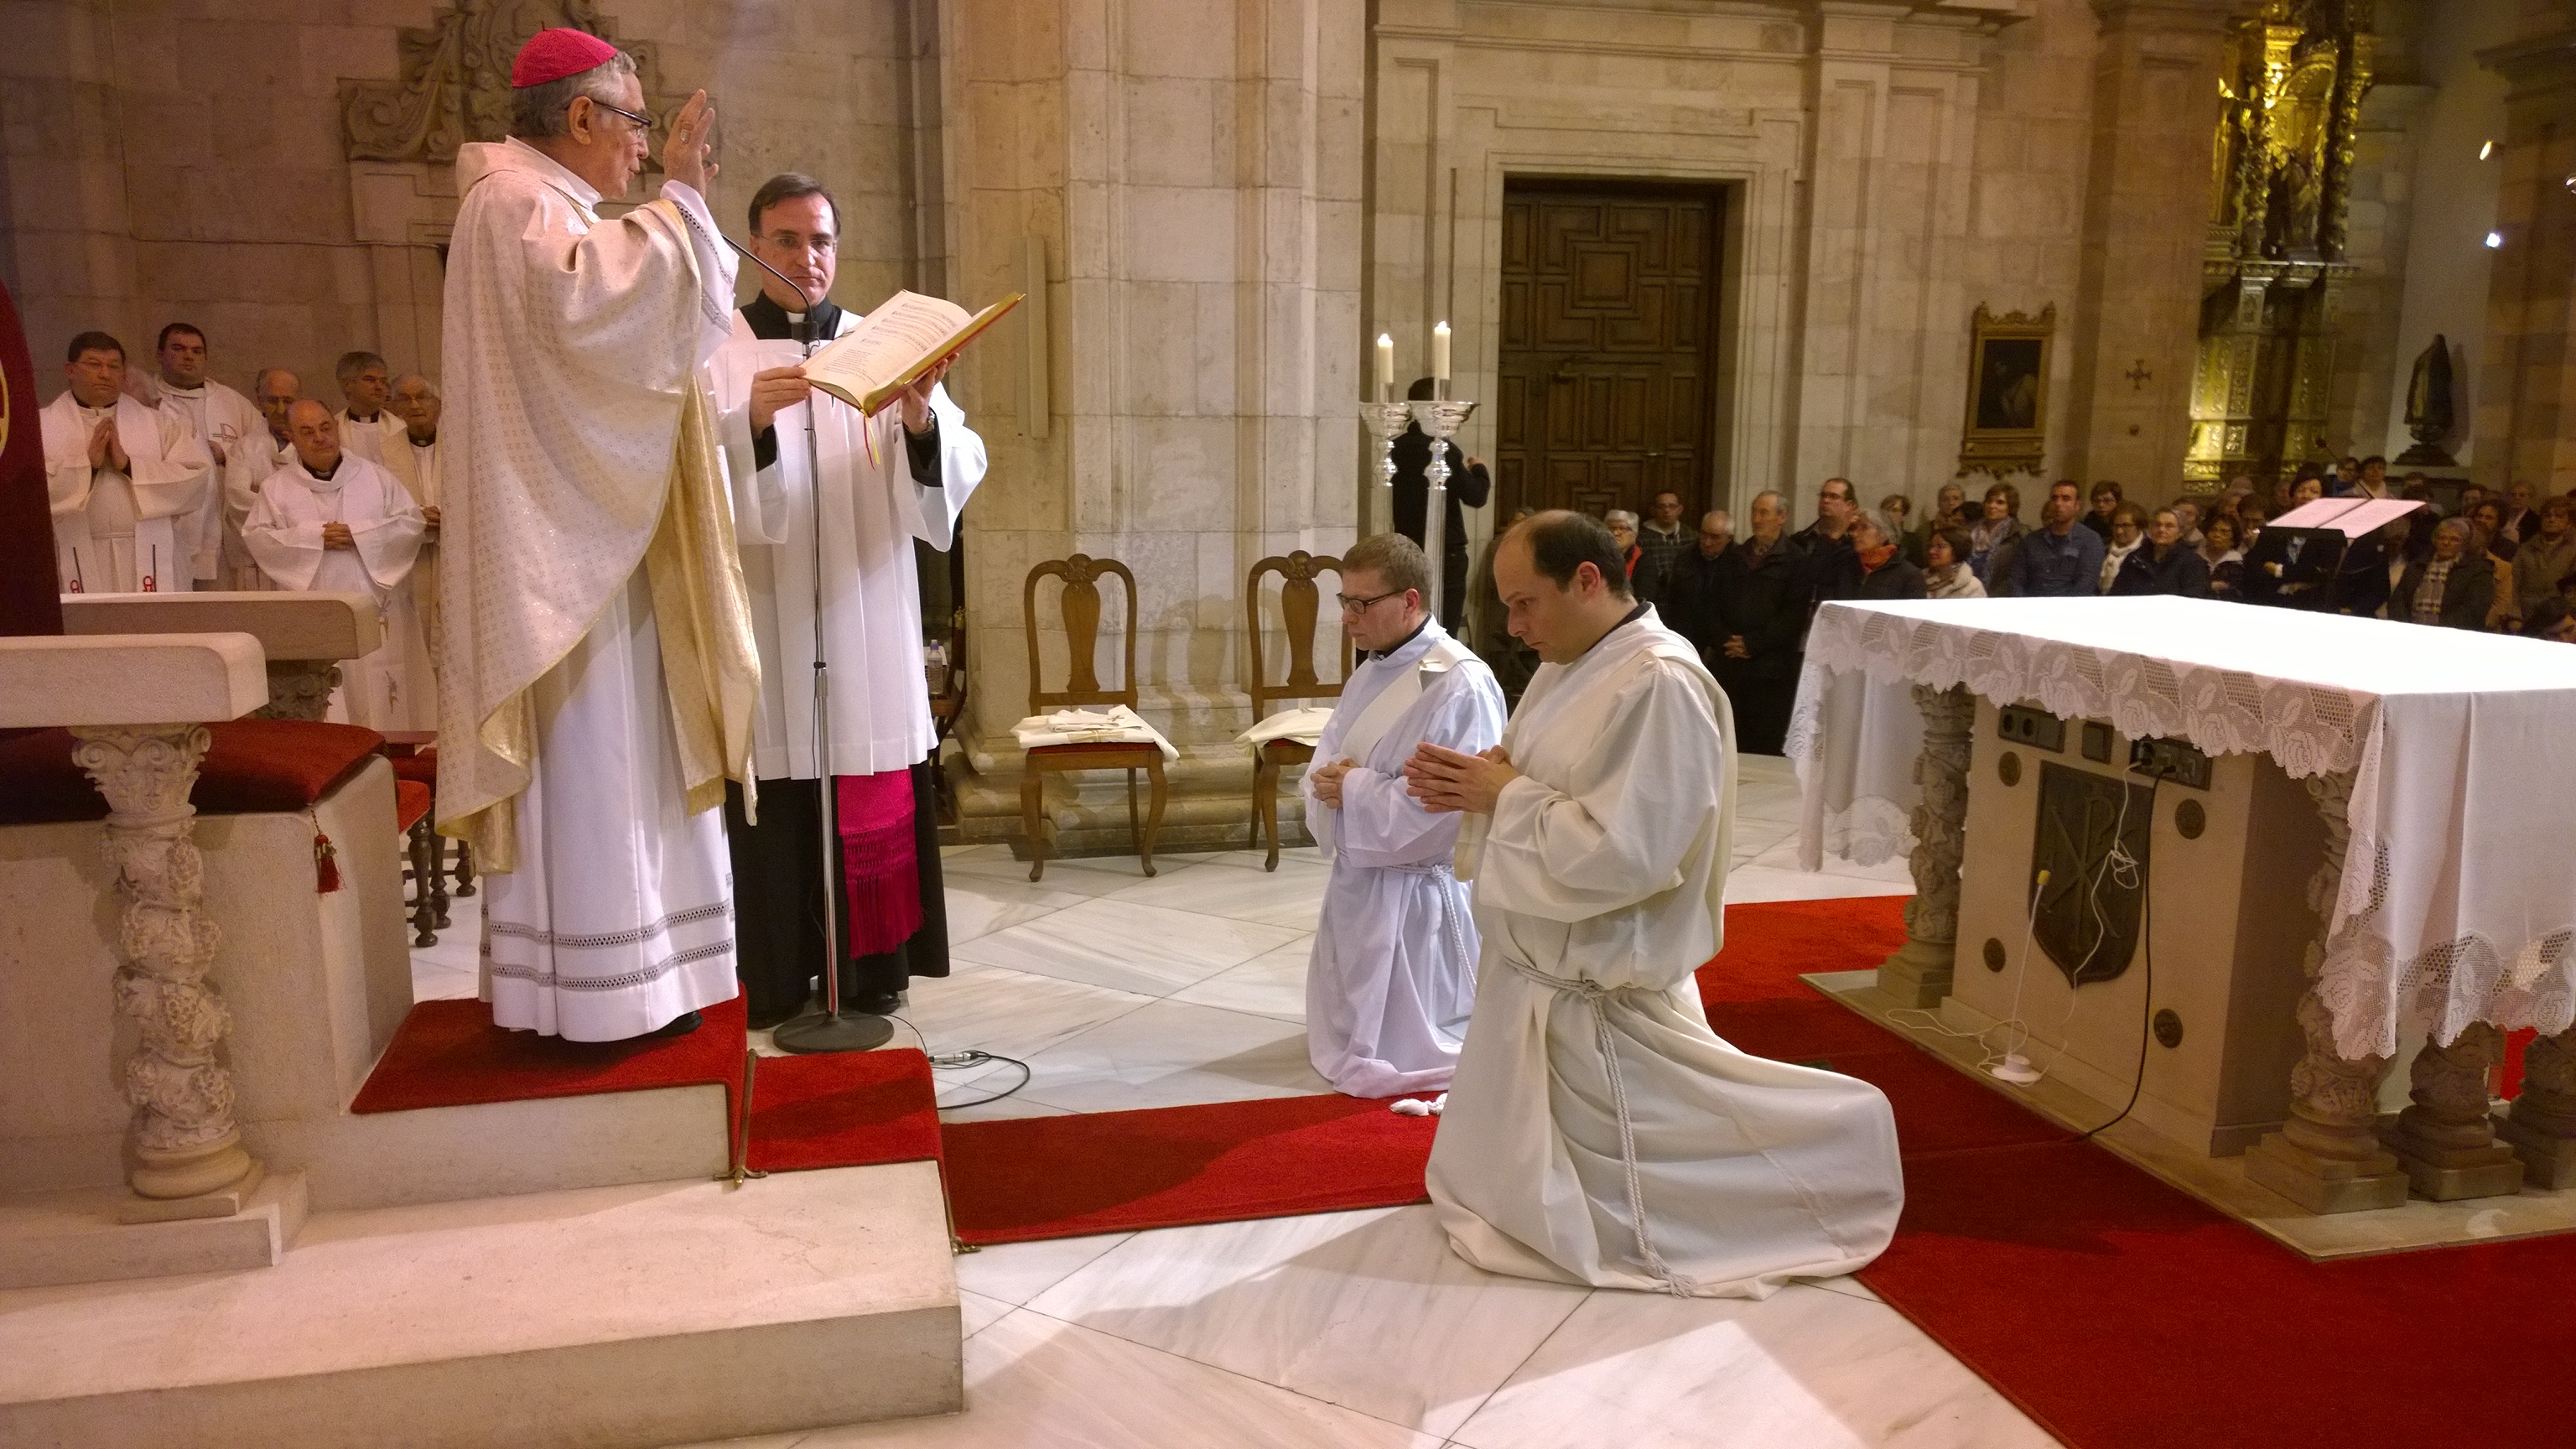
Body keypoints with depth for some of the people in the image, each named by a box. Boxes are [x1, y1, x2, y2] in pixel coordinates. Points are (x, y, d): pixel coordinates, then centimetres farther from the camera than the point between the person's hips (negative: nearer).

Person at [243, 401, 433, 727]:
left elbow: (412, 520, 3)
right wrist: (314, 538, -11)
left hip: (374, 607, 0)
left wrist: (358, 534, -10)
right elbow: (254, 536, 2)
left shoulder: (374, 477, 10)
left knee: (380, 695, -1)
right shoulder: (276, 487, 10)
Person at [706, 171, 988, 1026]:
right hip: (762, 622, -2)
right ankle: (772, 980, 12)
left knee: (872, 797, 5)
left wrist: (924, 424, -20)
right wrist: (750, 420, -27)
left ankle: (873, 970, 17)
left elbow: (958, 474, 0)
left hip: (869, 621, 2)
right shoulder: (717, 351, 4)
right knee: (772, 806, -1)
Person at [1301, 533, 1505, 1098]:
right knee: (1345, 1032, 22)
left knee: (1397, 1059, 5)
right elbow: (1329, 756, 13)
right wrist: (1326, 781, -11)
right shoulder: (1371, 670, 8)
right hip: (1357, 874, 9)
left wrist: (1356, 789, -21)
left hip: (1416, 889, -9)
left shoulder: (1461, 684, -20)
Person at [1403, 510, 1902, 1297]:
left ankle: (1834, 1146, 23)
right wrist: (1470, 784, -6)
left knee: (1614, 1219, 9)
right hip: (1531, 969, 9)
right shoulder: (1571, 665, 6)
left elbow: (1621, 854, -29)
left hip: (1595, 990, -9)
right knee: (1511, 1179, 23)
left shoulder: (1662, 685, -24)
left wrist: (1504, 796, -19)